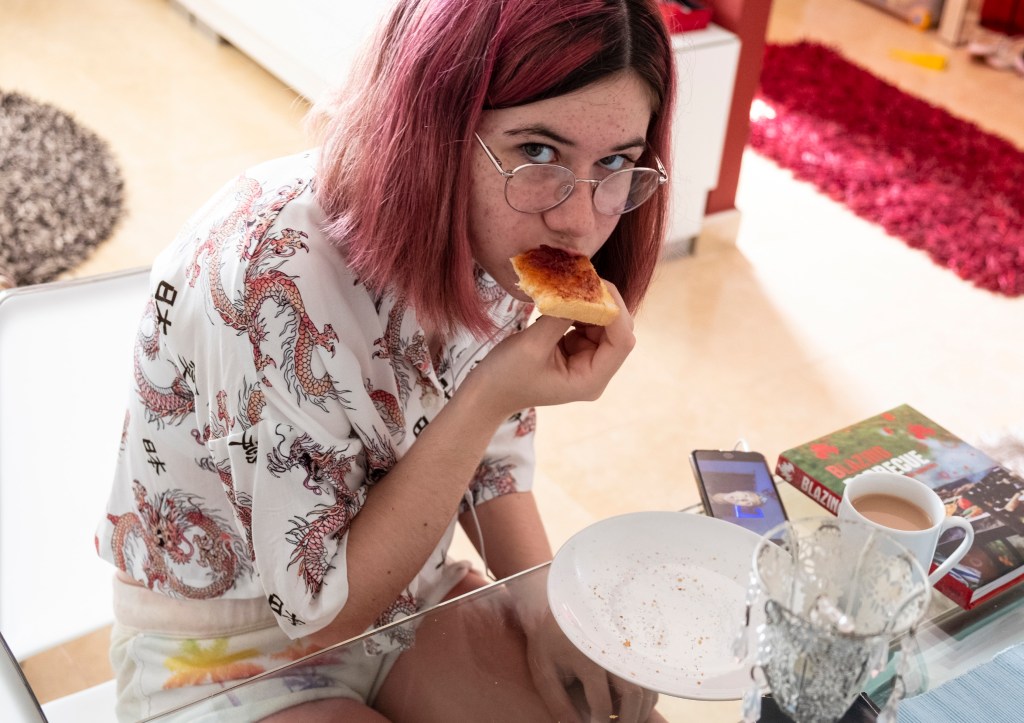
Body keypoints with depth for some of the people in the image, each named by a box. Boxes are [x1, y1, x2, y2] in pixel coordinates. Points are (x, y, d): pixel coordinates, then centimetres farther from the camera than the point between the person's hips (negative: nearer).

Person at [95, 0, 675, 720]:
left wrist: (550, 611, -10)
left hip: (405, 594, 6)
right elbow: (323, 605, -23)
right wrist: (492, 397, -32)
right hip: (229, 657, -5)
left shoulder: (492, 239, -12)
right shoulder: (275, 280, -33)